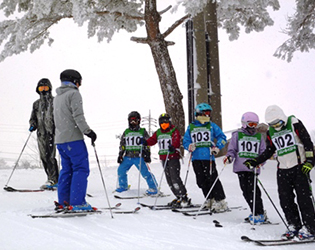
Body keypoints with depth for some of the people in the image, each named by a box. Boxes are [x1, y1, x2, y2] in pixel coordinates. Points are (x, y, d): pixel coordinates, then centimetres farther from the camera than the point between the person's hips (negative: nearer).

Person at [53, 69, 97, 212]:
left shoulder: (57, 97, 21)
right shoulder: (74, 94, -6)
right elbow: (78, 116, -17)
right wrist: (88, 131, -16)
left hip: (60, 140, 9)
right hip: (73, 139, -9)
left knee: (67, 169, 13)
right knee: (81, 169, -7)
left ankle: (63, 201, 13)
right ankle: (77, 203, -12)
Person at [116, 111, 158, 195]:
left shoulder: (143, 132, 5)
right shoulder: (126, 132, 14)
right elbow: (122, 145, 18)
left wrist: (147, 155, -6)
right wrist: (120, 155, 11)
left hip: (138, 157, -4)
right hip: (128, 157, 4)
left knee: (145, 172, -12)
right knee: (121, 170, 3)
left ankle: (153, 188, -2)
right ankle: (123, 186, 23)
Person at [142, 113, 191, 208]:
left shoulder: (174, 131, -3)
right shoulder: (158, 133, 16)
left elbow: (177, 141, -19)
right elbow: (152, 140, 9)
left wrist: (173, 147, -40)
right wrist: (146, 142, -13)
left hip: (173, 158, -7)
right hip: (164, 159, 7)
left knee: (175, 178, -15)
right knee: (169, 180, 8)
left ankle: (184, 198, -12)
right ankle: (179, 197, 17)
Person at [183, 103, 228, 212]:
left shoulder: (212, 126, 6)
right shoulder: (191, 127, 11)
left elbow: (222, 137, 8)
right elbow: (185, 141, 14)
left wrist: (217, 147, -7)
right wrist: (189, 146, -7)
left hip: (208, 157, -3)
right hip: (196, 158, 3)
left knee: (212, 179, -9)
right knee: (201, 181, 6)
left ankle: (220, 202, -4)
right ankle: (210, 200, 18)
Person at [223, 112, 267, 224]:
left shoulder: (259, 137, 14)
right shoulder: (237, 135, 9)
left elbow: (263, 152, 12)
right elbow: (232, 149, 9)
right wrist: (229, 157, -11)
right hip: (241, 168, 1)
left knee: (253, 189, -11)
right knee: (245, 190, 1)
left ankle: (260, 214, -6)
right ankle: (255, 212, 12)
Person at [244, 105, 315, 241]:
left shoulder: (294, 124, -4)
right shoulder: (271, 133, 10)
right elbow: (269, 151, 18)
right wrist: (255, 161, 8)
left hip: (299, 167, -5)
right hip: (283, 170, 5)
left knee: (303, 198, -7)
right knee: (285, 200, 1)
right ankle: (294, 226, 13)